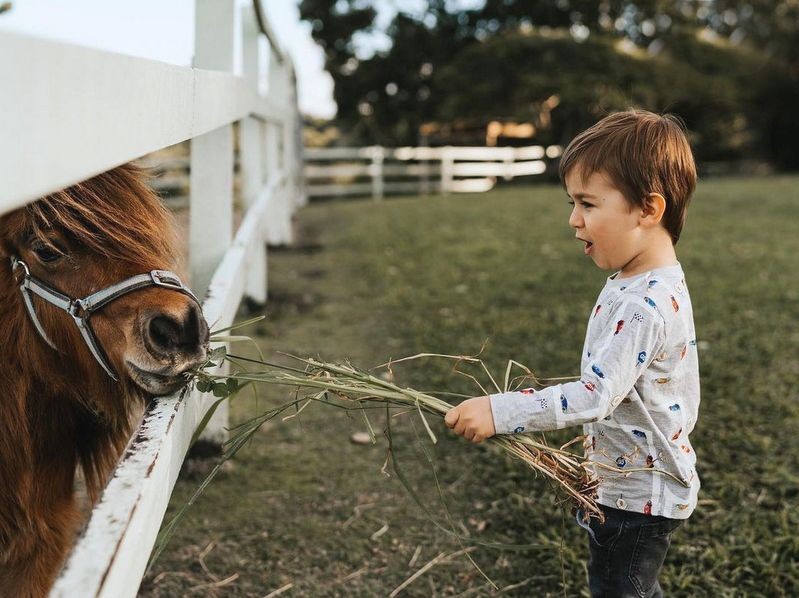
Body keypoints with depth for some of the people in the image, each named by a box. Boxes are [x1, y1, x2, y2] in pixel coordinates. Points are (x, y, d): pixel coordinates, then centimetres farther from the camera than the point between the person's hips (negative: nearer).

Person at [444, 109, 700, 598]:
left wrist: (500, 412, -33)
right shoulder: (644, 284, 3)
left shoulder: (643, 307, -30)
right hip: (635, 485, 9)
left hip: (640, 496, -9)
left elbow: (593, 396, -33)